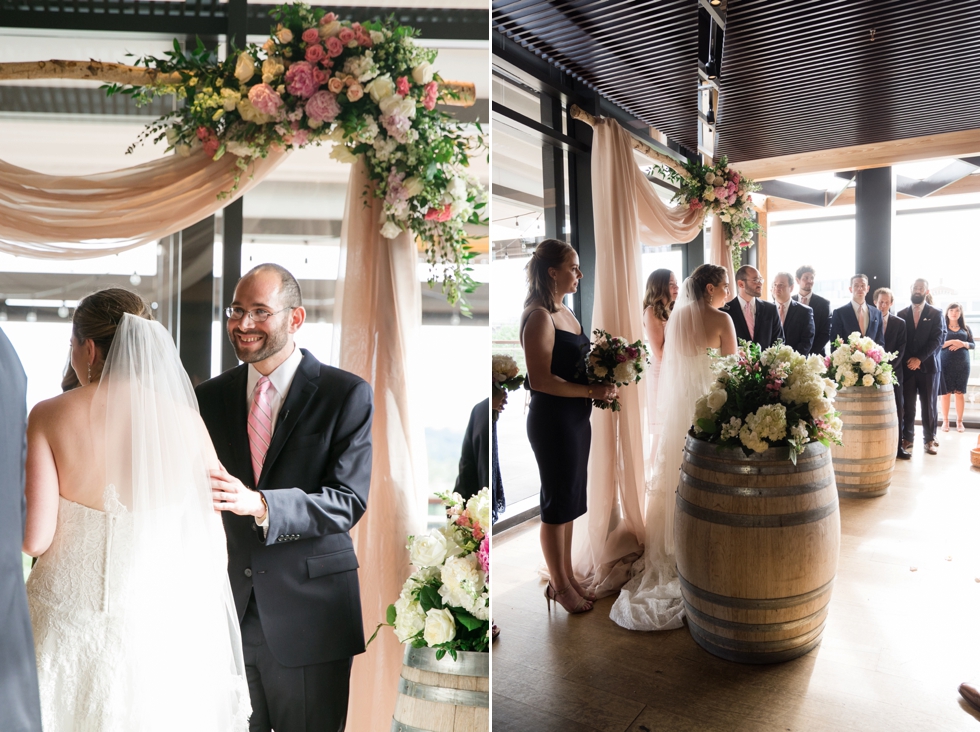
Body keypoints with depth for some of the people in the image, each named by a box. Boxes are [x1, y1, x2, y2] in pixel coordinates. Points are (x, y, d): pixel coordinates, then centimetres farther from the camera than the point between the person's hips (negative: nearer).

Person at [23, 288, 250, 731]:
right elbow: (213, 546, -7)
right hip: (161, 627, 1)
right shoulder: (185, 418, -8)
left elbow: (35, 538, -12)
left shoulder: (49, 416, -9)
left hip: (70, 624, 0)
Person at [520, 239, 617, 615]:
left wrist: (604, 383, 3)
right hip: (552, 420, -9)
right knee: (557, 503, 5)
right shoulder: (539, 316, -16)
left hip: (576, 418, 9)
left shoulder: (566, 313, 12)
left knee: (570, 499, 17)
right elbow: (540, 380, -22)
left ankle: (567, 575, 33)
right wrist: (592, 391, -20)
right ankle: (559, 585, 22)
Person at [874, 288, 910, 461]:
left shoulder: (899, 323, 9)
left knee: (898, 409, 1)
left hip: (893, 372, 2)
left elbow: (900, 349, 2)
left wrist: (888, 368, -11)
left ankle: (897, 446, 7)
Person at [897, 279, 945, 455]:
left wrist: (920, 358, -13)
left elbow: (937, 339, -5)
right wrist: (907, 360, -5)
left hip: (928, 365, -1)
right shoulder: (902, 314, 10)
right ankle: (907, 437, 9)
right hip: (907, 366, 1)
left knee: (929, 404, 3)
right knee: (907, 404, 1)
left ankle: (930, 439, 11)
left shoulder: (936, 313, 4)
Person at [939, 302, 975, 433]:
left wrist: (963, 344, -13)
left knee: (960, 393, 4)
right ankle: (945, 421, 8)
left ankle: (959, 421, 10)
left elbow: (973, 344, 6)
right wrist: (950, 342, -20)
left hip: (962, 364, 2)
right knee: (945, 393, 1)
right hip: (946, 364, -2)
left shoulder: (966, 328, 9)